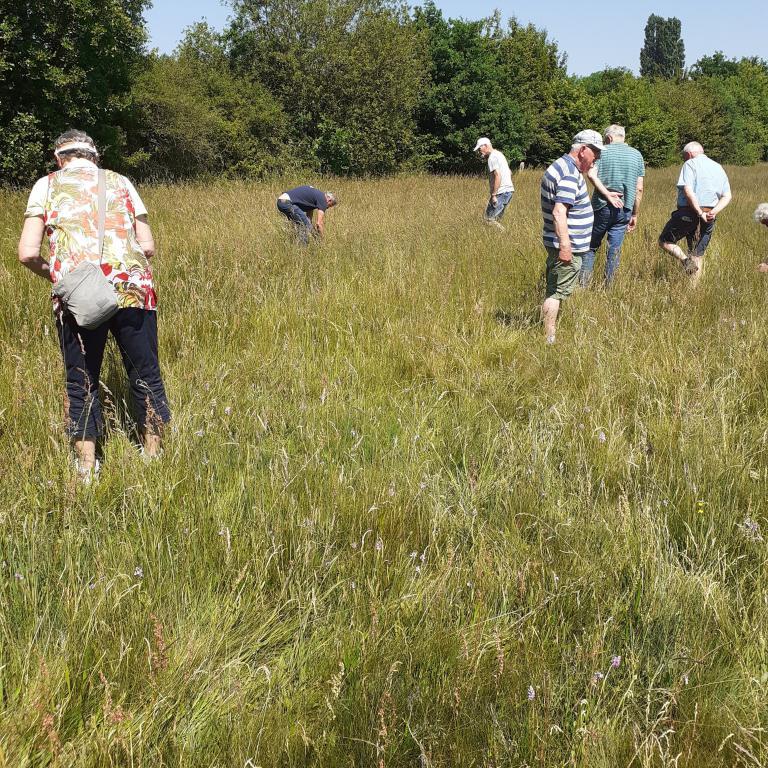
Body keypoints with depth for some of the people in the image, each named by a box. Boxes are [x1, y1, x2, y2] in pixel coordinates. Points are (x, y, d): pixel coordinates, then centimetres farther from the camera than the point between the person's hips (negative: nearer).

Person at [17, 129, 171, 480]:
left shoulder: (47, 185, 10)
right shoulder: (121, 182, 15)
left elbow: (28, 253, 2)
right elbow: (148, 246, 10)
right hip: (132, 289, 1)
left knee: (81, 384, 12)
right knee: (146, 376, 14)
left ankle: (87, 469, 15)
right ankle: (154, 456, 23)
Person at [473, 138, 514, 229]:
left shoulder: (492, 157, -12)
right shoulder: (499, 154, 21)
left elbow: (497, 176, -22)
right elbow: (510, 173, 28)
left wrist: (493, 195, -22)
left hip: (502, 192, -10)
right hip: (508, 190, 10)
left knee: (489, 218, -11)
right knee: (495, 219, 13)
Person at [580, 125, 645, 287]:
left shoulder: (602, 151, 1)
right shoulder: (637, 155, 8)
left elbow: (591, 174, -18)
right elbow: (639, 189, 7)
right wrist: (635, 215, 11)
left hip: (602, 206, -2)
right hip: (624, 209, 2)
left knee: (591, 246, 10)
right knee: (615, 250, 7)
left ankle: (583, 284, 2)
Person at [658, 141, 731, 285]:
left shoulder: (690, 164, -4)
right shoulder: (719, 168, 17)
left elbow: (688, 191, -19)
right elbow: (727, 196, 9)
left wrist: (700, 213, -19)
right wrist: (713, 212, -6)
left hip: (689, 212, -6)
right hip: (709, 218, 6)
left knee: (665, 241, 6)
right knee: (698, 255, 12)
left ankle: (685, 260, -16)